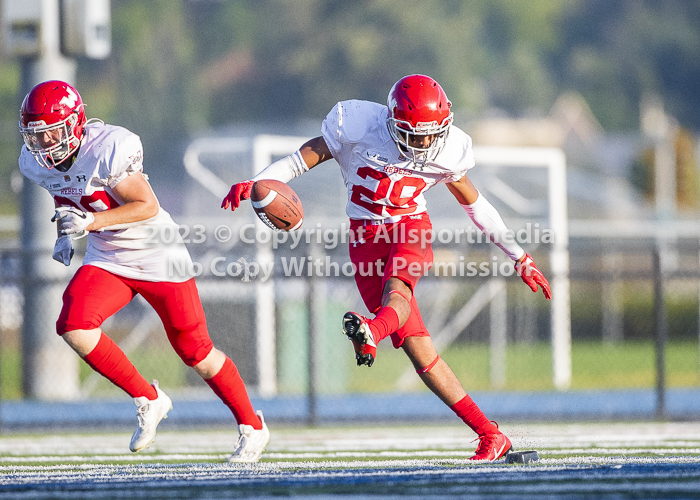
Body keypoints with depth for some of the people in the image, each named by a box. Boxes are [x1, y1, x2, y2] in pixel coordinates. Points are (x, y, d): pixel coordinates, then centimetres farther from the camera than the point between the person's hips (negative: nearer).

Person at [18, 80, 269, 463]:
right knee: (73, 326, -20)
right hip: (106, 260, 6)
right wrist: (65, 233, 3)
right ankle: (148, 401, -1)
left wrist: (91, 222, -34)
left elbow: (148, 206, -24)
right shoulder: (35, 161, -6)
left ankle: (252, 427, 24)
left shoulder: (109, 149, -28)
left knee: (194, 351, 1)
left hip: (157, 257, -6)